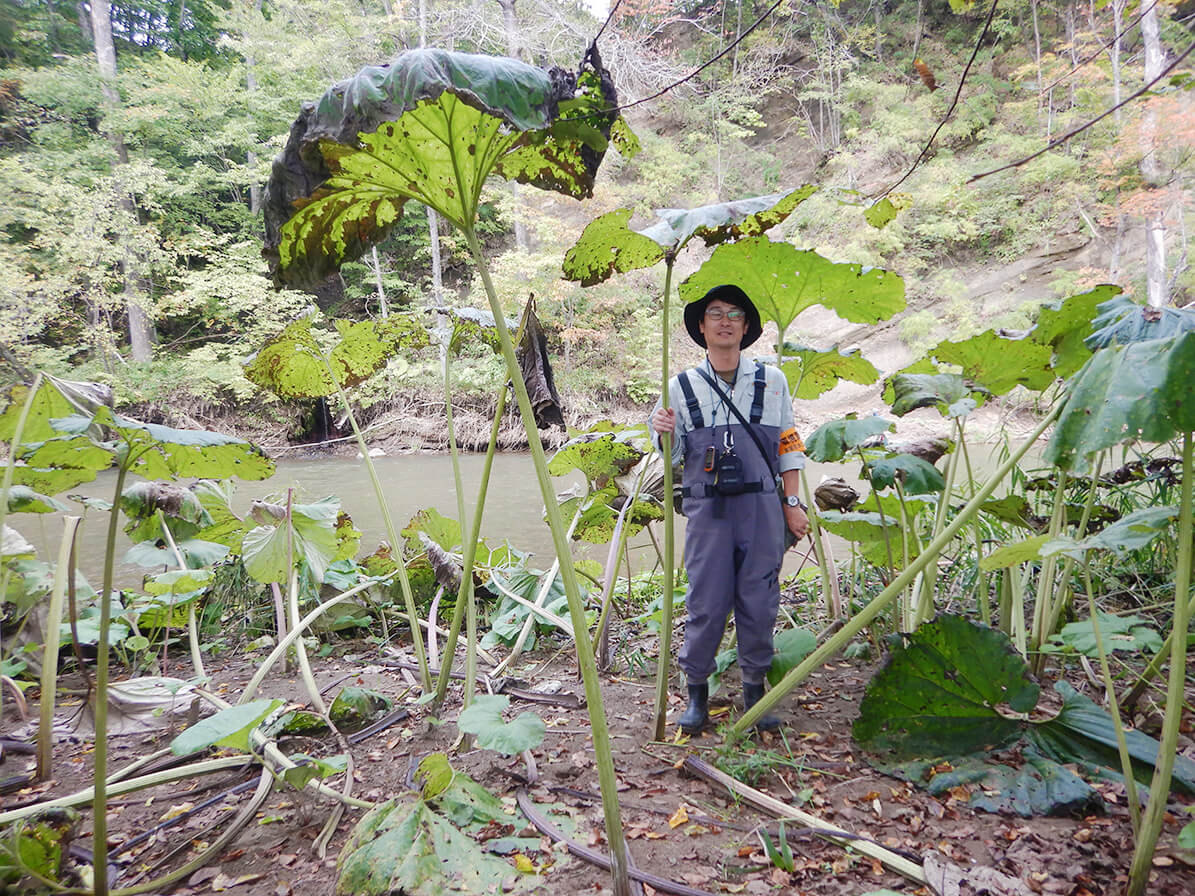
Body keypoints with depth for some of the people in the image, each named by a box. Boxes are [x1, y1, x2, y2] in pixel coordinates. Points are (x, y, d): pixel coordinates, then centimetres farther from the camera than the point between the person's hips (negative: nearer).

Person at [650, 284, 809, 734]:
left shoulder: (771, 380, 9)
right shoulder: (681, 386, 7)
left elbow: (788, 445, 12)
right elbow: (673, 457, 10)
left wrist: (792, 503, 8)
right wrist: (664, 434, -12)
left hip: (761, 506, 1)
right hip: (707, 508, -1)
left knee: (758, 603, 4)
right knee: (706, 604, 0)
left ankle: (755, 689, 20)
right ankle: (697, 692, 17)